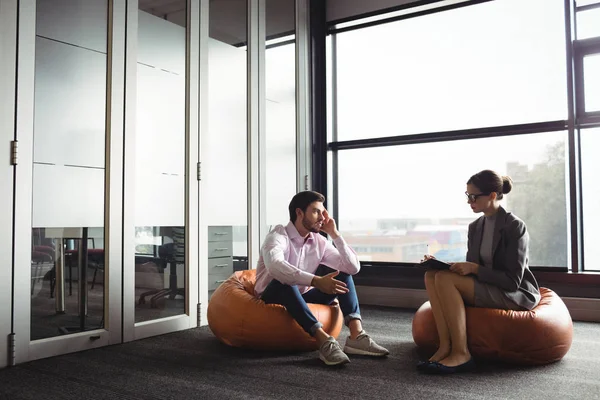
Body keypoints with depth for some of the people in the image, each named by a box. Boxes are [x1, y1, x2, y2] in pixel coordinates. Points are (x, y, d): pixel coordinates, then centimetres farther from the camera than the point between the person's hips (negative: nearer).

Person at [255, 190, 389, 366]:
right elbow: (275, 266, -42)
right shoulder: (278, 235, -18)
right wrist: (316, 281, -50)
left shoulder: (319, 242, 0)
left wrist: (334, 234, -11)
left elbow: (353, 267, -6)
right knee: (284, 281, -38)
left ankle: (356, 335, -25)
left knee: (343, 274, -6)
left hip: (302, 298, 6)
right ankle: (324, 340, -43)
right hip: (273, 297, -6)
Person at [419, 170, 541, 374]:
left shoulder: (514, 226, -13)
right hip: (485, 288, 7)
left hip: (517, 294, -7)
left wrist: (474, 268, -25)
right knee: (432, 275, -17)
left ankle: (461, 353, -25)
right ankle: (445, 346, -25)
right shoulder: (475, 227, 8)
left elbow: (512, 281, -16)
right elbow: (471, 267, 11)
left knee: (446, 279, -28)